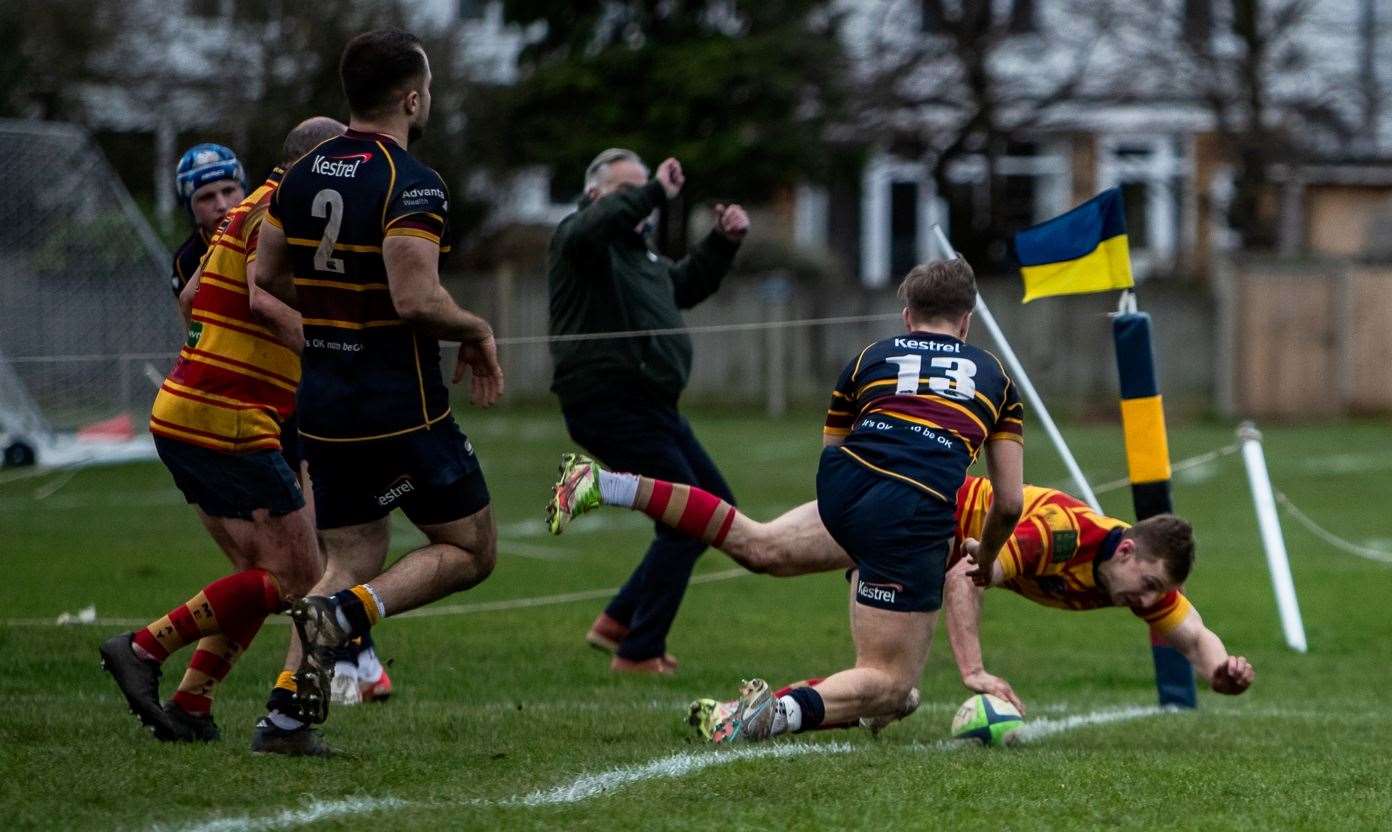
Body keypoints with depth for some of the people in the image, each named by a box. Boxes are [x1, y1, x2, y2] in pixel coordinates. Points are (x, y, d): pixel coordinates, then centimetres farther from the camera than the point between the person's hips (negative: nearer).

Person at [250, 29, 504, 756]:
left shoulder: (302, 175, 6)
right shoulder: (412, 185, -17)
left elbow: (267, 279, 12)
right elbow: (417, 298, -26)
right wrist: (476, 331, -8)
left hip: (322, 400, 7)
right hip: (400, 404, -7)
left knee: (351, 560, 14)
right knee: (470, 550, 8)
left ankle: (285, 715, -1)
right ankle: (345, 613, -16)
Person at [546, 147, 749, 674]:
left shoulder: (638, 251, 21)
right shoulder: (578, 238, -8)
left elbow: (685, 286, 39)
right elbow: (593, 227, -35)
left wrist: (723, 242, 25)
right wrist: (655, 193, -37)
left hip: (652, 408, 10)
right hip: (609, 407, -10)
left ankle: (618, 622, 21)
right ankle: (637, 653, -5)